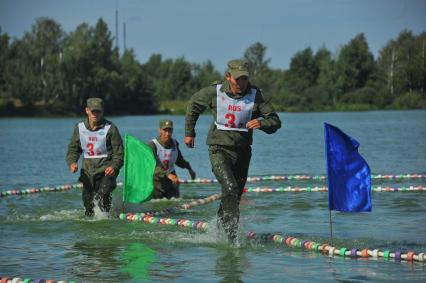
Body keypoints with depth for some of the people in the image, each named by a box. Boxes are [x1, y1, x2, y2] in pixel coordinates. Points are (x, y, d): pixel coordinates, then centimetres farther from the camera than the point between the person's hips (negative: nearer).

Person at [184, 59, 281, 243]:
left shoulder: (255, 95, -7)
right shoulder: (215, 92, -8)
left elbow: (275, 121, -6)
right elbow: (193, 104, 11)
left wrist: (262, 123, -29)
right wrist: (189, 132, 16)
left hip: (242, 151, 3)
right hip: (219, 149, -3)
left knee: (235, 196, 13)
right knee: (230, 188, -23)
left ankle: (220, 227, 35)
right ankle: (231, 234, -23)